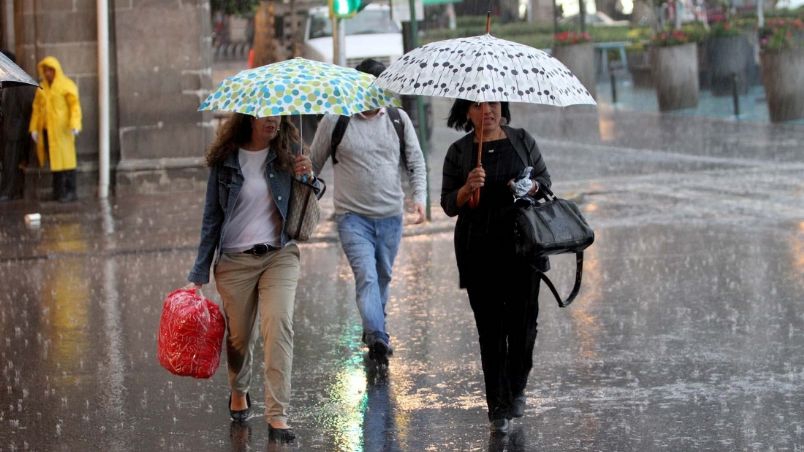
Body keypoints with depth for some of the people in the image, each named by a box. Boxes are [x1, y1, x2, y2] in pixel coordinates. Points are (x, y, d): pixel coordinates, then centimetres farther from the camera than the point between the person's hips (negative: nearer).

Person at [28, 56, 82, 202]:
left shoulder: (67, 86, -3)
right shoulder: (41, 87, 13)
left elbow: (75, 105, -11)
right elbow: (36, 108, 13)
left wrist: (75, 124, -23)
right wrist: (34, 128, 6)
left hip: (61, 129, -5)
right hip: (46, 129, 5)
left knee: (65, 159, -4)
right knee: (53, 159, 6)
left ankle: (70, 192, -1)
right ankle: (58, 191, 12)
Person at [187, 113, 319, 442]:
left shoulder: (289, 151, 2)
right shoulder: (225, 160, -1)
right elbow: (212, 218, 5)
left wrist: (306, 178, -12)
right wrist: (199, 276, 3)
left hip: (279, 255, 0)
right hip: (235, 260, 0)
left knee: (279, 324, -18)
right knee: (239, 335, 9)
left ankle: (277, 415, -19)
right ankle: (239, 392, 41)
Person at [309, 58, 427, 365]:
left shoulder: (398, 119, 6)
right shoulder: (334, 121, -2)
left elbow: (415, 161, 11)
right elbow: (313, 164, 7)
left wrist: (420, 196, -3)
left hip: (390, 216, 4)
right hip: (353, 216, -4)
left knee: (383, 277, 14)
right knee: (366, 275, -19)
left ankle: (373, 329, 33)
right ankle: (377, 337, -30)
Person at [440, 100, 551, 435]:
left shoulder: (522, 141, 7)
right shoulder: (458, 152, 3)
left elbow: (544, 178, 14)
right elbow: (448, 205, 3)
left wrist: (532, 187, -9)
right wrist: (468, 188, -17)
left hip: (522, 244, 1)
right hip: (479, 252, -1)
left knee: (523, 319, 0)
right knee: (490, 326, -2)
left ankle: (517, 389, 24)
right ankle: (497, 407, 3)